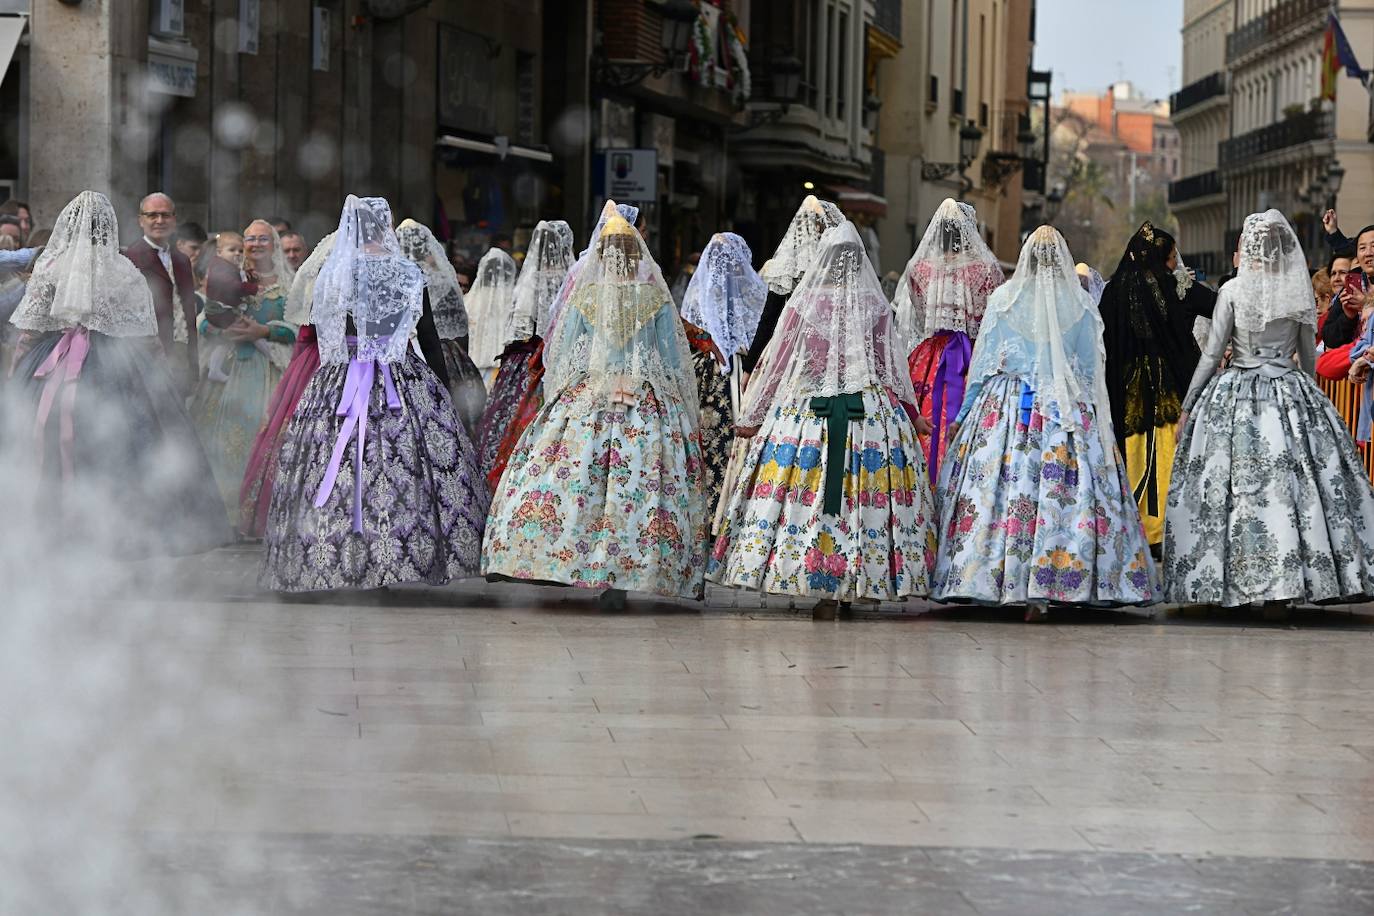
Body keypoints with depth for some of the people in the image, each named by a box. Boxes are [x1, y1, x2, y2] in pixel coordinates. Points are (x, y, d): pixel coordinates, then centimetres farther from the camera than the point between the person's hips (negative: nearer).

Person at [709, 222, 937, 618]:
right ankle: (843, 590, 1)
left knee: (806, 495, 1)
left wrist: (753, 417, 11)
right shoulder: (876, 306, 0)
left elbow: (777, 361, 2)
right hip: (871, 411, 1)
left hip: (806, 409, -1)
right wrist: (909, 415, 20)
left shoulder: (803, 303, -3)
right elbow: (894, 365, 7)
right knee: (861, 490, 4)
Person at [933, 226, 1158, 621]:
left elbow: (983, 362, 5)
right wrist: (1096, 419, 16)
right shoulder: (1081, 304, 1)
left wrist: (963, 415, 13)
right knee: (1060, 491, -1)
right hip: (1068, 410, 0)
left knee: (996, 483, 1)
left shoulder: (1003, 299, 1)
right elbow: (1092, 369, 7)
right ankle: (1041, 592, -7)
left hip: (1006, 407, 0)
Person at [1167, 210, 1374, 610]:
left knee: (1242, 487, 0)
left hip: (1236, 395, -2)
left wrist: (1187, 406, 3)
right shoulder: (1300, 294, 3)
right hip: (1291, 393, 2)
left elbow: (1212, 355, -4)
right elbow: (1309, 357, 11)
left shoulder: (1233, 291, -6)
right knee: (1296, 481, 2)